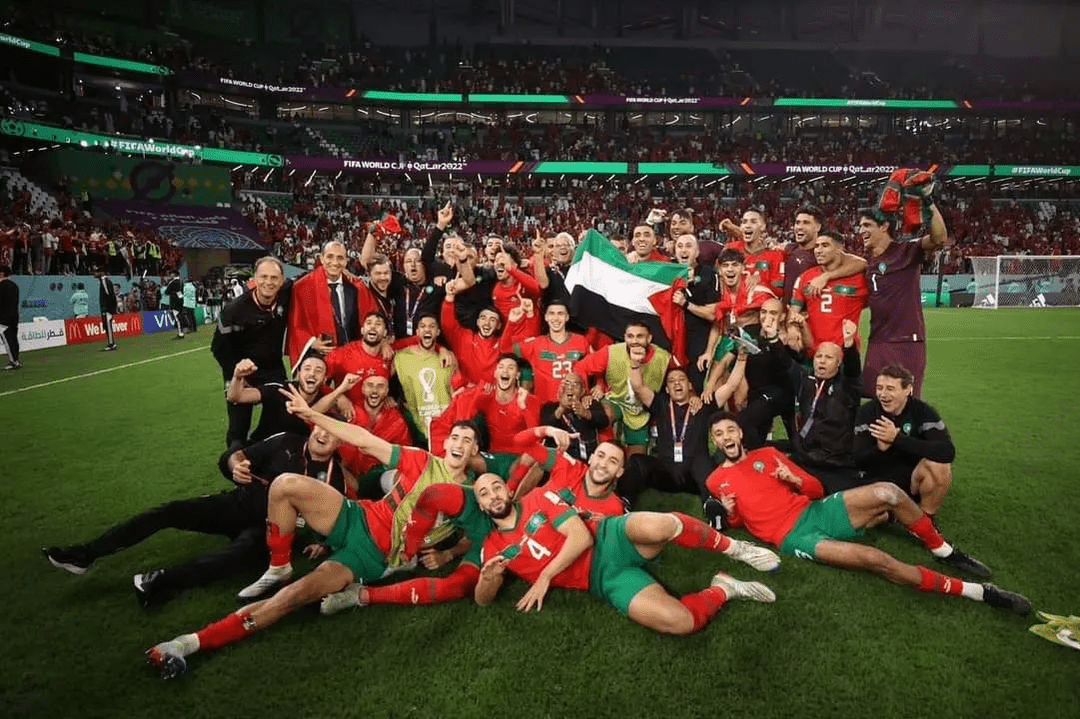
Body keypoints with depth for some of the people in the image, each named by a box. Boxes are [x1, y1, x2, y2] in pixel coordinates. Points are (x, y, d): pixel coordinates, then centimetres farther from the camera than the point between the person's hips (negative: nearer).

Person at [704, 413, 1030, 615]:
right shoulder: (716, 481, 6)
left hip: (815, 511, 4)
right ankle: (976, 591, -14)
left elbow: (815, 488, 14)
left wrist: (794, 479, -9)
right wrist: (730, 513, -11)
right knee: (875, 559, -26)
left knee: (887, 493, -19)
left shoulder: (766, 454, 13)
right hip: (793, 536, -4)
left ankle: (944, 551, 5)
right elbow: (735, 522, 13)